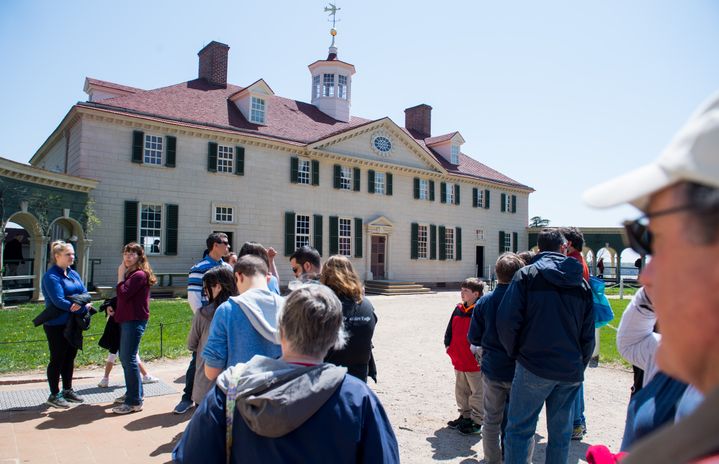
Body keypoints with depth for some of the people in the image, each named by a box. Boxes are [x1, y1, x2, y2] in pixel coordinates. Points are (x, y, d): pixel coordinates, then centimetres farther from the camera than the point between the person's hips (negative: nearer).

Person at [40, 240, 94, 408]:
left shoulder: (74, 274, 10)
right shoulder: (51, 277, -14)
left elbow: (85, 293, 5)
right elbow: (59, 301, -22)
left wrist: (82, 303, -18)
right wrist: (84, 308, -20)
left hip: (73, 324, 8)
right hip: (56, 325, -8)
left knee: (69, 358, 14)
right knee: (57, 359, 1)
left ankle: (68, 391, 26)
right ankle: (54, 395, 12)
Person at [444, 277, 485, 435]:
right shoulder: (458, 309, 7)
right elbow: (450, 329, 14)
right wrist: (448, 345, 5)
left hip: (474, 362, -8)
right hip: (458, 360, 8)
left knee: (477, 392, 6)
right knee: (461, 391, 20)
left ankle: (477, 421, 17)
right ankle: (465, 415, 34)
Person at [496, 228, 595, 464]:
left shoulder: (527, 274, -5)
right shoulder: (581, 282, 9)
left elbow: (507, 321, -12)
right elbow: (588, 334, 10)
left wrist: (516, 352, 3)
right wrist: (579, 365, 19)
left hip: (534, 367, -4)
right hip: (571, 372, 5)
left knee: (519, 429, 4)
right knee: (561, 432, 15)